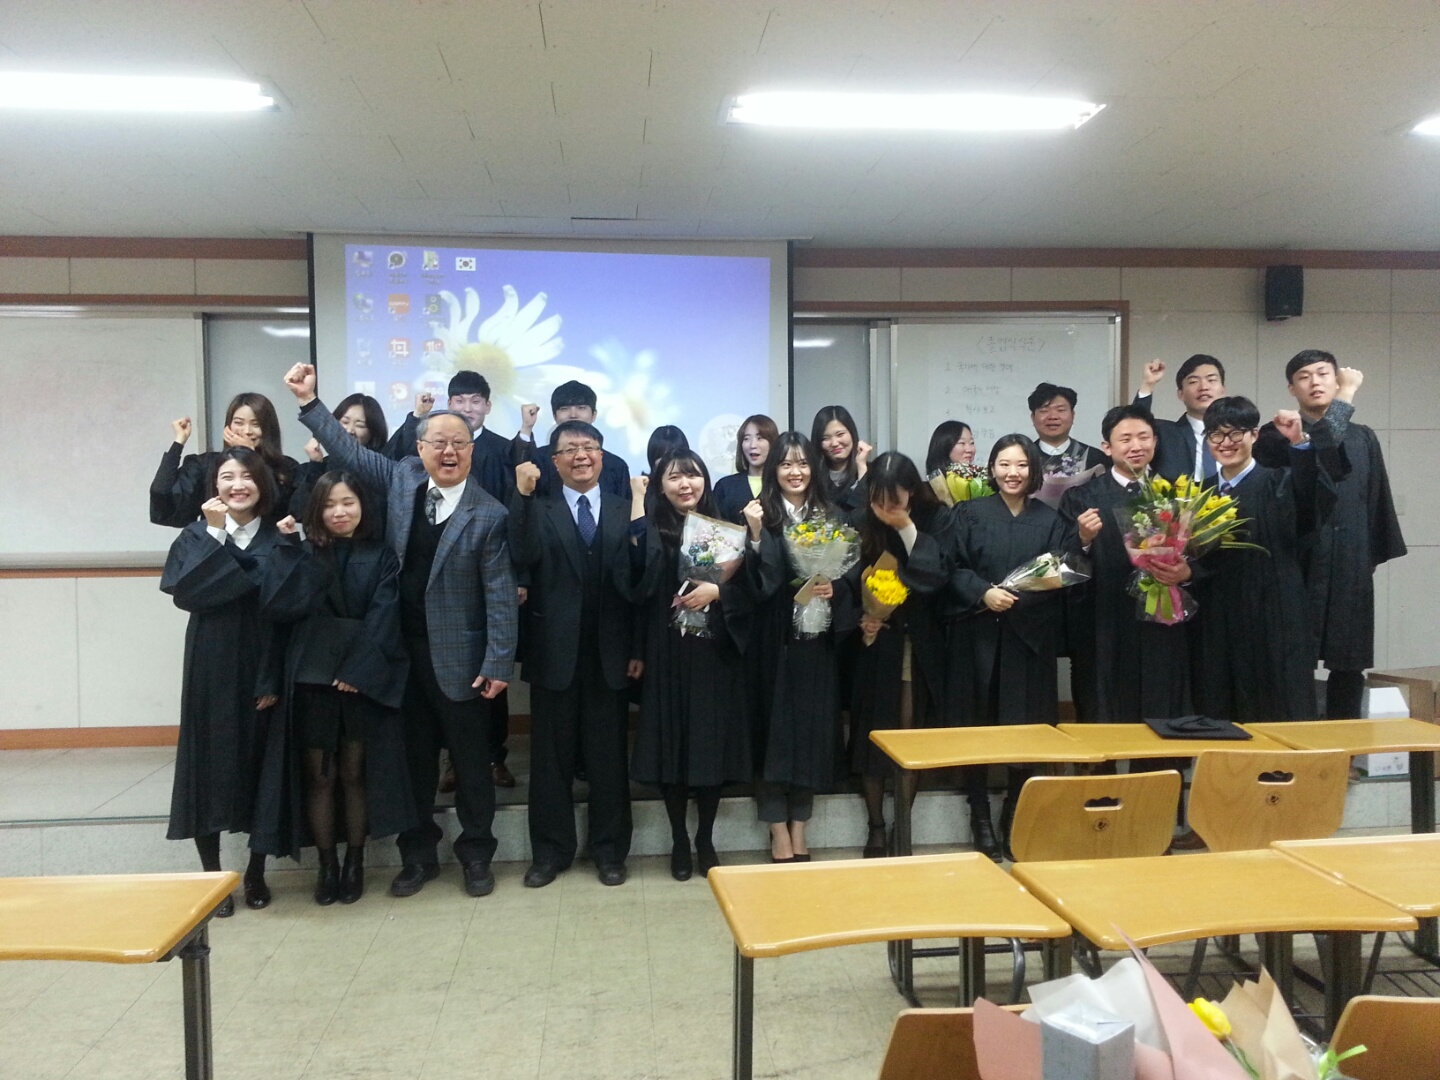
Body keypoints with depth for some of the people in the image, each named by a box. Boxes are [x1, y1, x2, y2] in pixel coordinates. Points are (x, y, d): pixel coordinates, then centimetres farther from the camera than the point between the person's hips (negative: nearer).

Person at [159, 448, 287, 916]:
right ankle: (212, 877, 15)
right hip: (211, 670, 0)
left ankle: (256, 874, 20)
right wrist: (215, 534, -15)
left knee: (260, 766, 6)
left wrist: (276, 679, -9)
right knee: (210, 764, 3)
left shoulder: (279, 541, 2)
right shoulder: (196, 536, 5)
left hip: (263, 669, 0)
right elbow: (185, 592, -14)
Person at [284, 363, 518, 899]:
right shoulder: (402, 478, 2)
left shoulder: (488, 514, -12)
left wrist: (498, 664, -14)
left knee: (470, 759, 9)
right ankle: (418, 854, 29)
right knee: (414, 757, 14)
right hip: (403, 651, 4)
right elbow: (348, 451, 14)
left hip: (458, 658, -4)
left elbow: (500, 593, -12)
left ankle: (476, 855, 26)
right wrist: (309, 401, 8)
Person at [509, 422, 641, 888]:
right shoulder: (538, 511, 3)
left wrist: (639, 648, -2)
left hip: (609, 653, 1)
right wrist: (523, 495, -23)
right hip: (555, 652, 0)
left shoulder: (625, 512, 5)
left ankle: (609, 850, 25)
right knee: (551, 757, 9)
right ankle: (550, 850, 24)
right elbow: (523, 557, -17)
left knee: (608, 756, 10)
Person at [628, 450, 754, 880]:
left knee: (714, 744, 5)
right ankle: (679, 842, 19)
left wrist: (717, 591, -13)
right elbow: (640, 570, -22)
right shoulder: (653, 529, 1)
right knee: (673, 744, 3)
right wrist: (637, 500, -21)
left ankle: (706, 840, 22)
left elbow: (749, 587, 6)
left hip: (717, 653, 2)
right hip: (669, 655, -1)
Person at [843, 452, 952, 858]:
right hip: (876, 641, 1)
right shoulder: (865, 523, -3)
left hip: (921, 643, -1)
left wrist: (908, 528, -22)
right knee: (872, 733, 3)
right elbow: (850, 580, 4)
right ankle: (875, 828, 15)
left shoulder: (938, 520, -7)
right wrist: (861, 617, -13)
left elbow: (937, 576, -17)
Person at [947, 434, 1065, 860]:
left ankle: (1016, 818, 17)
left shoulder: (1049, 520, 10)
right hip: (979, 634, -1)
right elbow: (955, 569, -1)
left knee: (1027, 726, 2)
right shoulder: (972, 513, 5)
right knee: (976, 726, 1)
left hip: (1030, 637, 1)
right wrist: (984, 593, -17)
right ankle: (980, 816, 15)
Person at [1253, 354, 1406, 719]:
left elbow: (1378, 501, 15)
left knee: (1350, 665, 8)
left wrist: (1376, 556, 12)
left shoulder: (1363, 437, 14)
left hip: (1352, 570, 4)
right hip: (1300, 567, -4)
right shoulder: (1276, 435, 1)